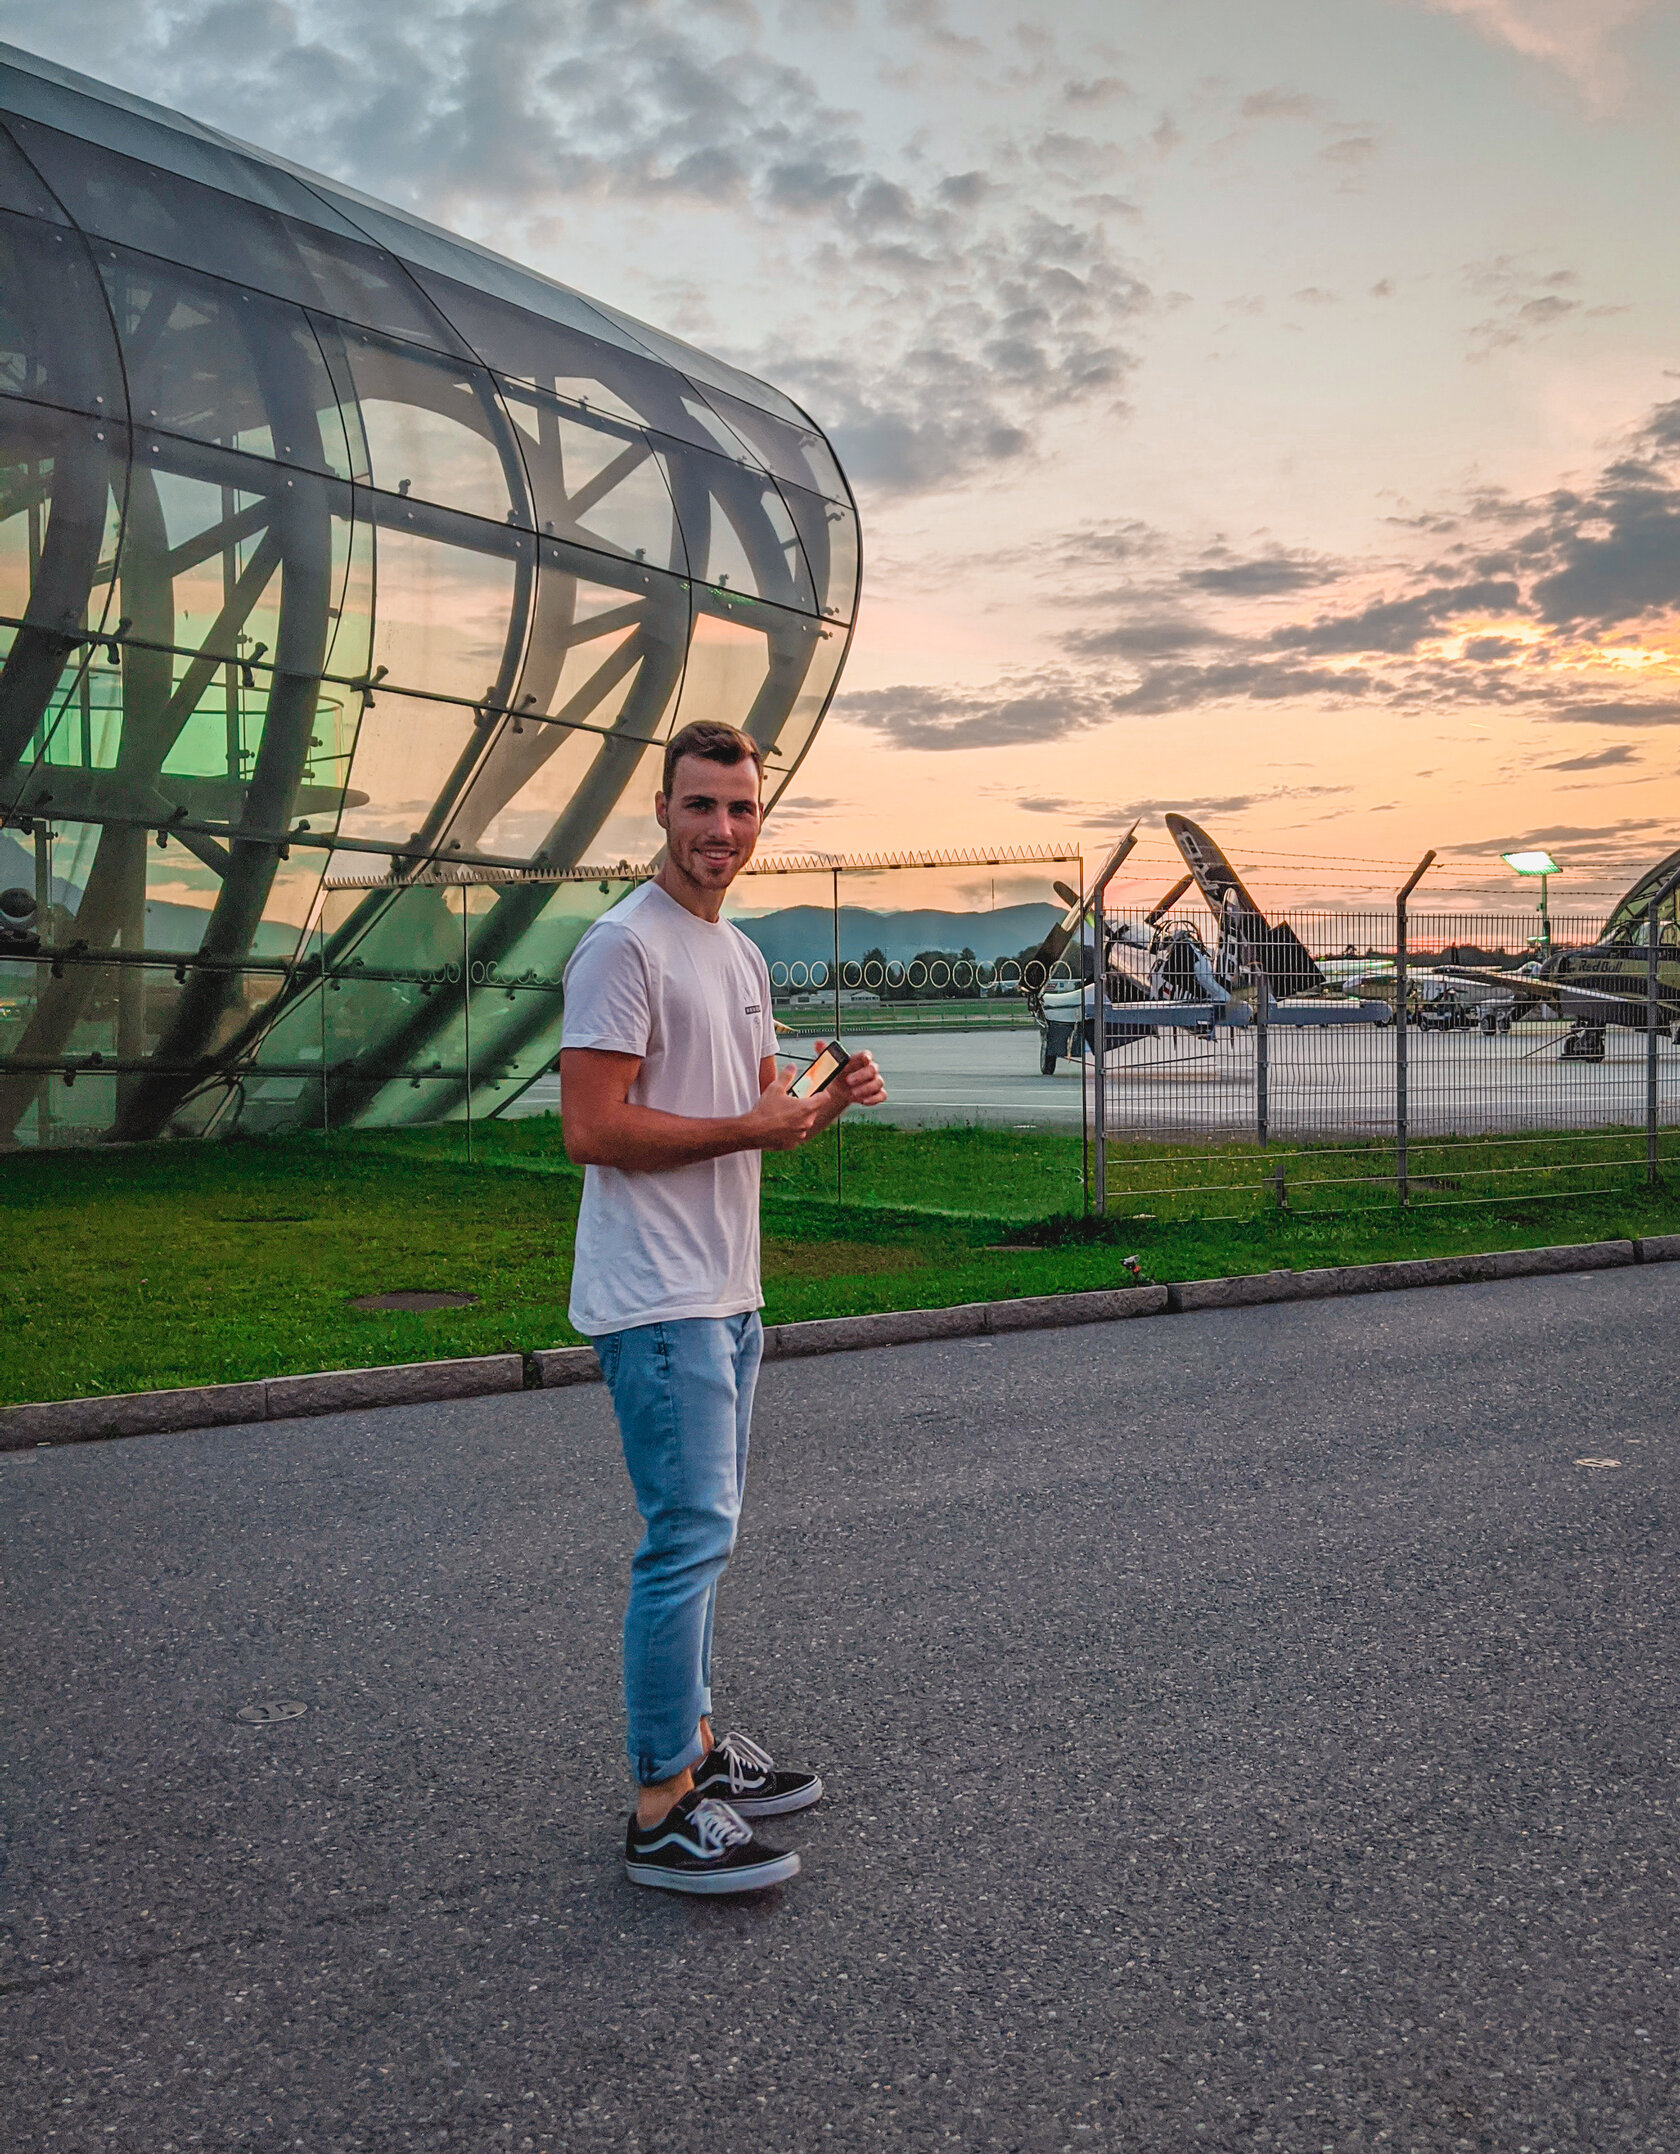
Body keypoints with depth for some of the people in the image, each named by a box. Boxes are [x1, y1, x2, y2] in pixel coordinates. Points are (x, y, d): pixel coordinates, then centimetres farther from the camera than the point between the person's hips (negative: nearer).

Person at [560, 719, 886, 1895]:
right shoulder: (625, 945, -13)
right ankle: (664, 1811, -1)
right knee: (692, 1532, -10)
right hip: (658, 1300, -10)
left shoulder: (741, 957, 16)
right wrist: (749, 1127, -19)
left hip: (727, 1291, 10)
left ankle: (695, 1742, 30)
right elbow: (593, 1129, -20)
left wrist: (833, 1101, 2)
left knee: (704, 1527, 17)